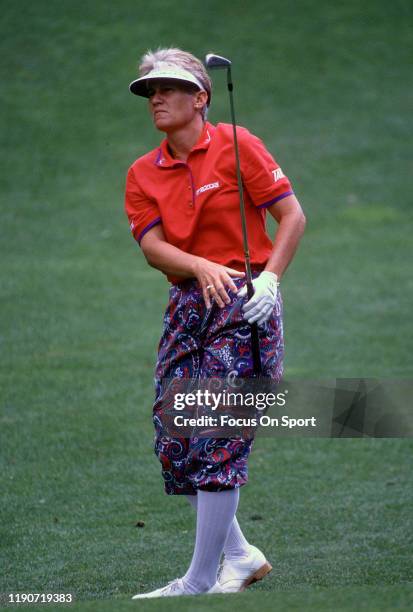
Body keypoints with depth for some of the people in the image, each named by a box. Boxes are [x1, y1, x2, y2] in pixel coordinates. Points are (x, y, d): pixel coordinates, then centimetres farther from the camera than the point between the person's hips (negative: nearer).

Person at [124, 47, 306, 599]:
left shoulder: (235, 145, -3)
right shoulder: (143, 174, 10)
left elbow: (292, 216, -4)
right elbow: (152, 245, -3)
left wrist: (269, 279, -17)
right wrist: (202, 267, -22)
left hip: (244, 304, -6)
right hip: (187, 304, 6)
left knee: (217, 441, -10)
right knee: (174, 442, 3)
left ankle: (200, 582, -6)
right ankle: (239, 555, 20)